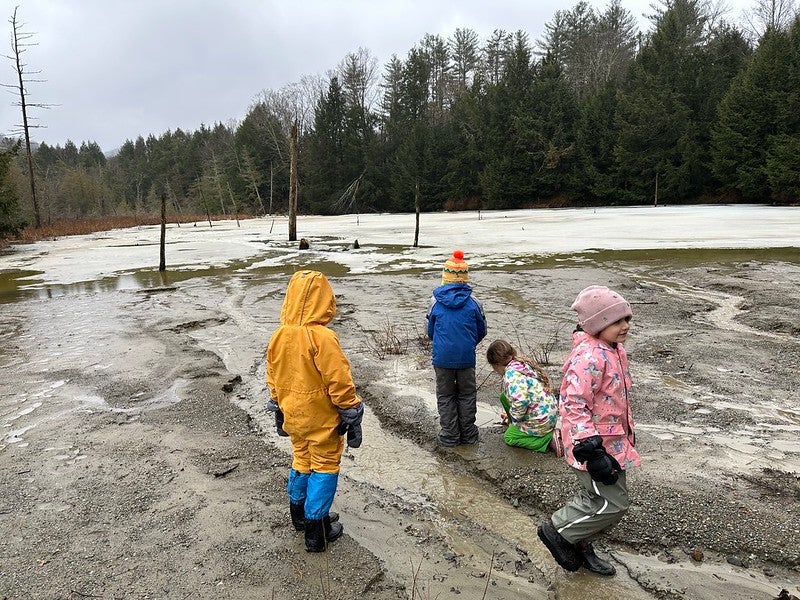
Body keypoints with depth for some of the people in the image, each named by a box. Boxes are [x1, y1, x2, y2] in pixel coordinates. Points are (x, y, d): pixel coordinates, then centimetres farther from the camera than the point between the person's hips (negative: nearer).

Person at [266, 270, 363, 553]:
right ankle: (317, 531, 17)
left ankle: (300, 514, 40)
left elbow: (273, 379, 8)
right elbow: (340, 382, -21)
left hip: (294, 415, 7)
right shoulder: (322, 337, -25)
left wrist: (280, 410, 22)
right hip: (322, 418, -6)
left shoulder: (278, 336, -3)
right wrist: (352, 416, -10)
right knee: (324, 468, 8)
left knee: (301, 461, 24)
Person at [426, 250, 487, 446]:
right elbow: (481, 331, 3)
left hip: (442, 357, 0)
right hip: (466, 357, 0)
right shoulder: (473, 302, -7)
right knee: (467, 395, 17)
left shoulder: (435, 302, -6)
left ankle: (450, 436, 19)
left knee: (445, 396, 14)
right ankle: (468, 435, 25)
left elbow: (430, 331, 6)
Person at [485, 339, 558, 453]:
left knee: (509, 437, 10)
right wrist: (512, 415, 34)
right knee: (504, 396, 13)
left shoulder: (512, 373, -24)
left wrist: (514, 419, -16)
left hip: (540, 421, -9)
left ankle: (549, 440, -2)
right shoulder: (523, 364, 8)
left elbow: (520, 401, -37)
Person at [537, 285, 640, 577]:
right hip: (596, 444, -10)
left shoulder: (615, 349, 6)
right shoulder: (588, 356, -26)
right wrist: (590, 449, -30)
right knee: (613, 504, -4)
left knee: (598, 497, 20)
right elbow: (574, 405, -29)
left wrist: (627, 432, 27)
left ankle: (579, 545, 39)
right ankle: (557, 530, 13)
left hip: (612, 440, 10)